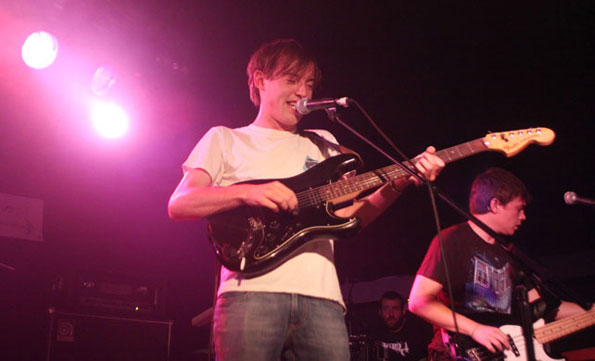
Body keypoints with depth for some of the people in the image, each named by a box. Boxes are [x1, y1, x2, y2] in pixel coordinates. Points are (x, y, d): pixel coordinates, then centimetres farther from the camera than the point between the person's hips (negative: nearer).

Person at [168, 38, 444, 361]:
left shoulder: (324, 142, 26)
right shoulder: (224, 139, 15)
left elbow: (348, 214, 19)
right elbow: (178, 205, 3)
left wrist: (399, 183, 3)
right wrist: (247, 193, -12)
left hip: (321, 297, 3)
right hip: (251, 292, -3)